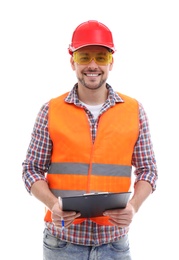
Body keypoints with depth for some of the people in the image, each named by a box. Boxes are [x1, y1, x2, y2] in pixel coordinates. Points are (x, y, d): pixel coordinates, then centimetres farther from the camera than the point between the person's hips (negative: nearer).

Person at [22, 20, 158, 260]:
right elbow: (32, 169, 2)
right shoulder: (51, 111, -1)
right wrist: (53, 204, -16)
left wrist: (133, 206, -13)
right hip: (62, 240, -1)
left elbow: (147, 170, 5)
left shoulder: (135, 111, 2)